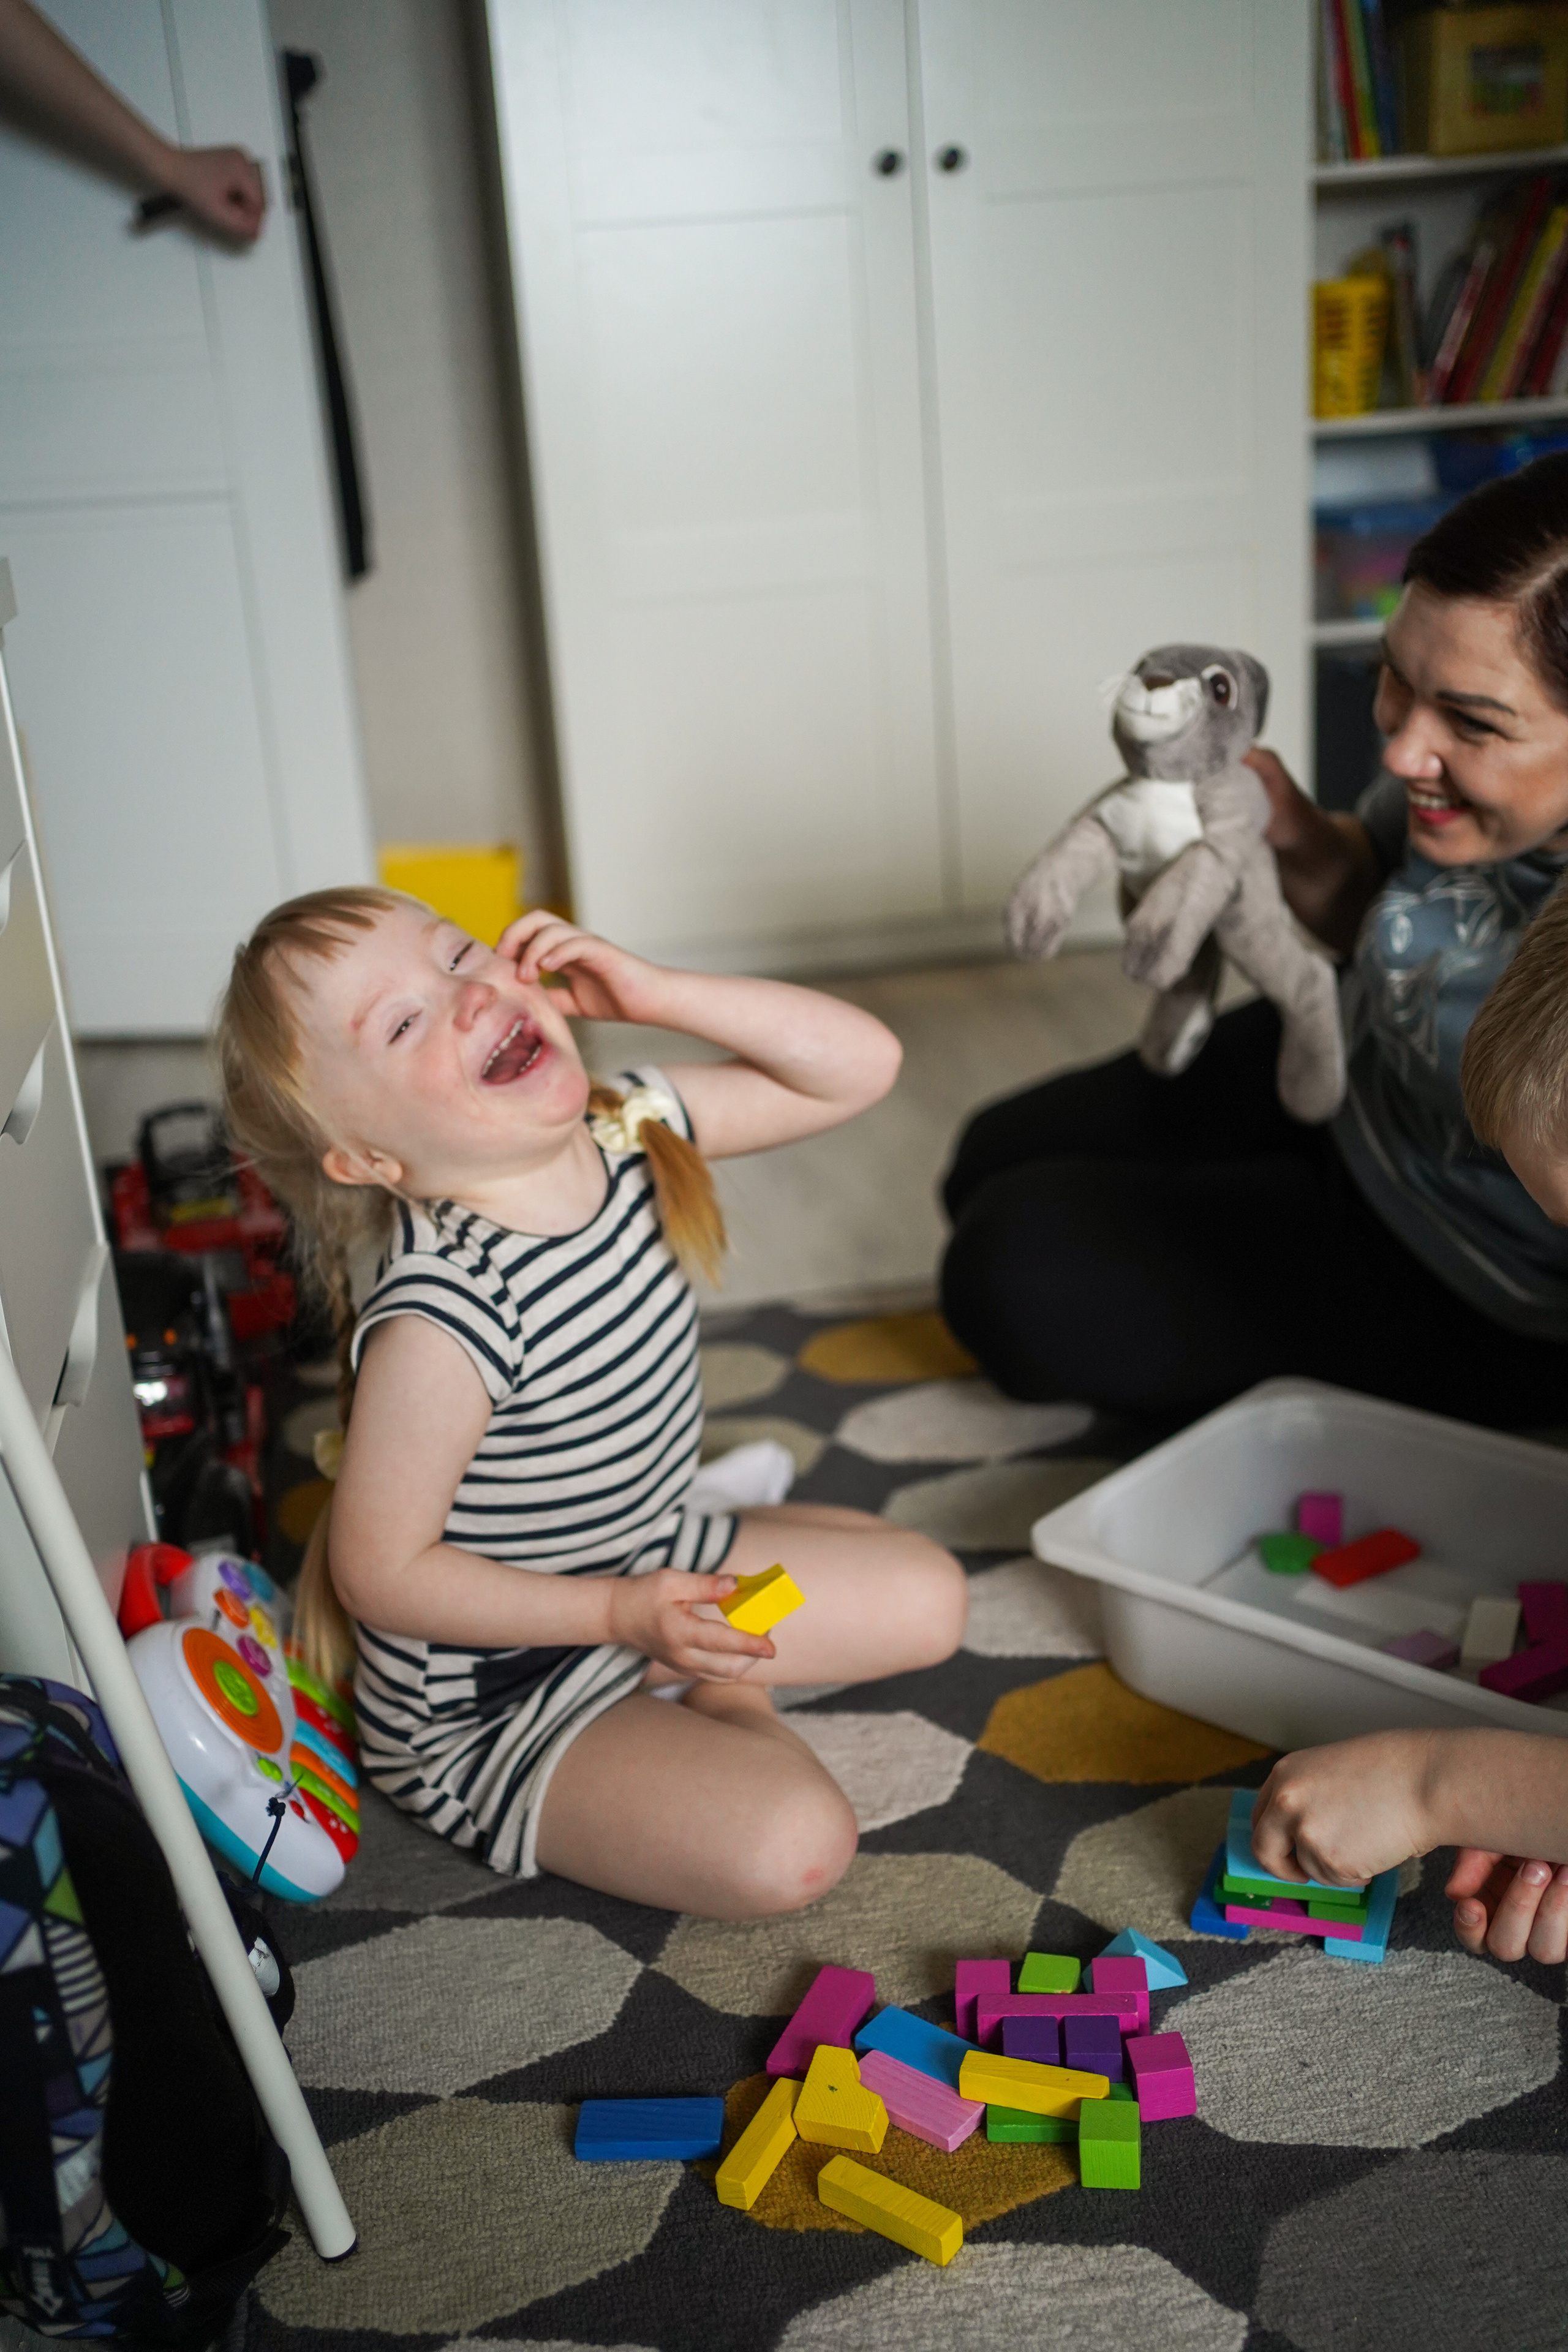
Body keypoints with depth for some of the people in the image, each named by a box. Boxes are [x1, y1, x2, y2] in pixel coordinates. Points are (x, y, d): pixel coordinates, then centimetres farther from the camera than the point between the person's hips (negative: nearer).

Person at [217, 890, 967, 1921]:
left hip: (653, 1570, 7)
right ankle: (730, 1707, 8)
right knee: (790, 1844, -21)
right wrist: (625, 1616, -23)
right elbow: (380, 1571, -24)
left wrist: (655, 991, -20)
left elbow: (862, 1064, -8)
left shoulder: (626, 1132, -12)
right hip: (496, 1704, -7)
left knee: (928, 1597, 7)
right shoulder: (437, 1323, -33)